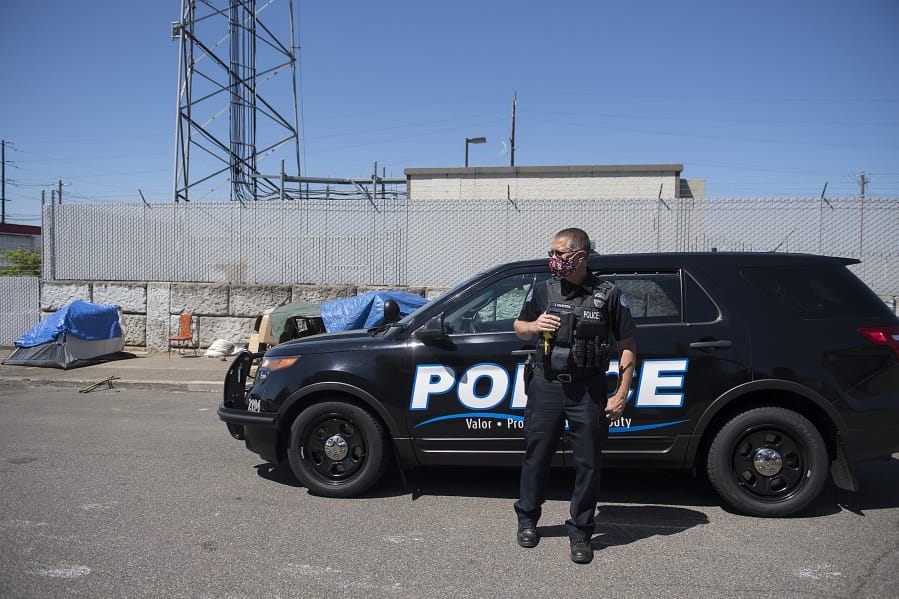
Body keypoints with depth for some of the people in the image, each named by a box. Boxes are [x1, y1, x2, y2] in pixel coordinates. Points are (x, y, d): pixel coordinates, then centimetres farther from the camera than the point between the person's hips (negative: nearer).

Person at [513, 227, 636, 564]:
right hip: (546, 385, 2)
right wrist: (534, 326, -6)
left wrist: (621, 395, -4)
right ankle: (527, 519, 30)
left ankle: (580, 533, 20)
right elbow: (519, 328, 19)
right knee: (536, 456, 9)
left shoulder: (609, 295, -2)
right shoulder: (542, 291, 7)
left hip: (588, 391, -2)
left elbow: (627, 346, 2)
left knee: (588, 464, 4)